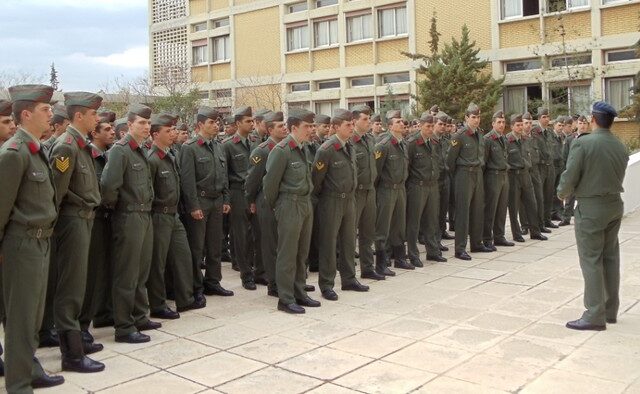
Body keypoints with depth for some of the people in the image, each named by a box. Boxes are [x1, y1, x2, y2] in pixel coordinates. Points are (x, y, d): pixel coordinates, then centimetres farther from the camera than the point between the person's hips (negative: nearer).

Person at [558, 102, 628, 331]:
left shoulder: (583, 143, -15)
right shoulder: (621, 147, 4)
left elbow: (569, 177, -15)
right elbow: (618, 177, 8)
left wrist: (562, 194, 5)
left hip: (590, 208, -6)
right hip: (615, 205, 6)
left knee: (591, 260, -2)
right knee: (611, 257, 14)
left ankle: (595, 316, 1)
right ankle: (610, 310, 24)